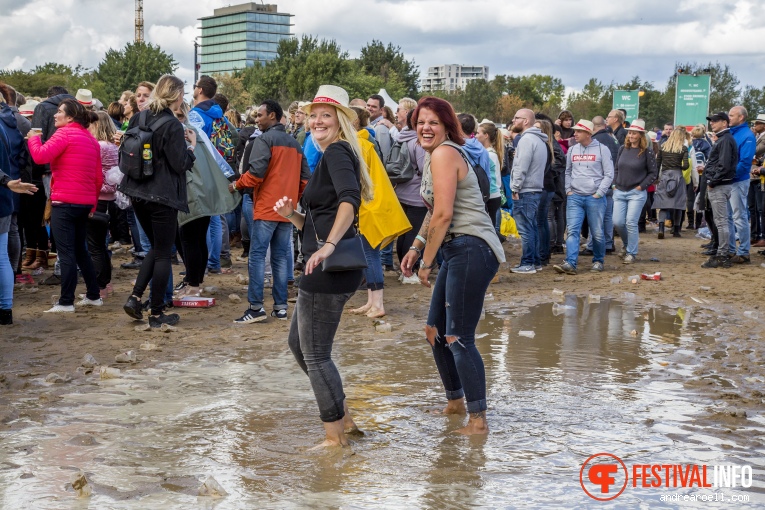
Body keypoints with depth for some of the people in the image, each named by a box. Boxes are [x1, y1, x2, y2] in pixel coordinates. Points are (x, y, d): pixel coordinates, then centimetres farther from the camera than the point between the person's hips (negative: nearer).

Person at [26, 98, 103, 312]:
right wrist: (93, 204, 19)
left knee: (66, 253, -6)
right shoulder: (91, 139, 14)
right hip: (85, 203, 8)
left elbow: (40, 156, -19)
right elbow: (98, 177, 14)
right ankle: (93, 295, 20)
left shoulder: (64, 134, -8)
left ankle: (66, 302, -4)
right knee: (80, 250, 18)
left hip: (64, 202, -8)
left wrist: (33, 138, -1)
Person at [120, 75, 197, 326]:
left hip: (138, 193, 7)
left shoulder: (138, 118, 6)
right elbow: (180, 164, -16)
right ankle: (157, 314, 7)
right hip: (163, 196, -7)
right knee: (163, 253, 3)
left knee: (156, 247, 21)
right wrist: (192, 145, 1)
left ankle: (135, 297, 8)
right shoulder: (172, 126, -16)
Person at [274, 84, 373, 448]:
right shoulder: (328, 156, 22)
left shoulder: (337, 152, -8)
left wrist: (328, 246, -36)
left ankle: (335, 438, 7)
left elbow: (349, 199, -29)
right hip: (327, 268, 11)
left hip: (329, 269, -11)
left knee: (315, 354, -3)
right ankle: (343, 418, 26)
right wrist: (292, 215, 6)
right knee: (298, 343, 20)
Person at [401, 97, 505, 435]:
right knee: (435, 331, 18)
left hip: (471, 250, -11)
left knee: (458, 338, -9)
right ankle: (455, 402, 34)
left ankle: (478, 420, -2)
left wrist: (427, 262, -11)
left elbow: (443, 214, -18)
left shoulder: (444, 154, -12)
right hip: (458, 251, 11)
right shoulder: (436, 156, 18)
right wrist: (416, 248, 15)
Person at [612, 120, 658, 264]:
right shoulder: (622, 149, 7)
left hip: (636, 193, -4)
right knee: (617, 222, 0)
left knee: (631, 222, -8)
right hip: (620, 192, 4)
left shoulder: (647, 152, -5)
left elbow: (653, 173, -2)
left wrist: (641, 186, -7)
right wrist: (615, 184, 7)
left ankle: (631, 253, 5)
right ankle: (627, 244, 27)